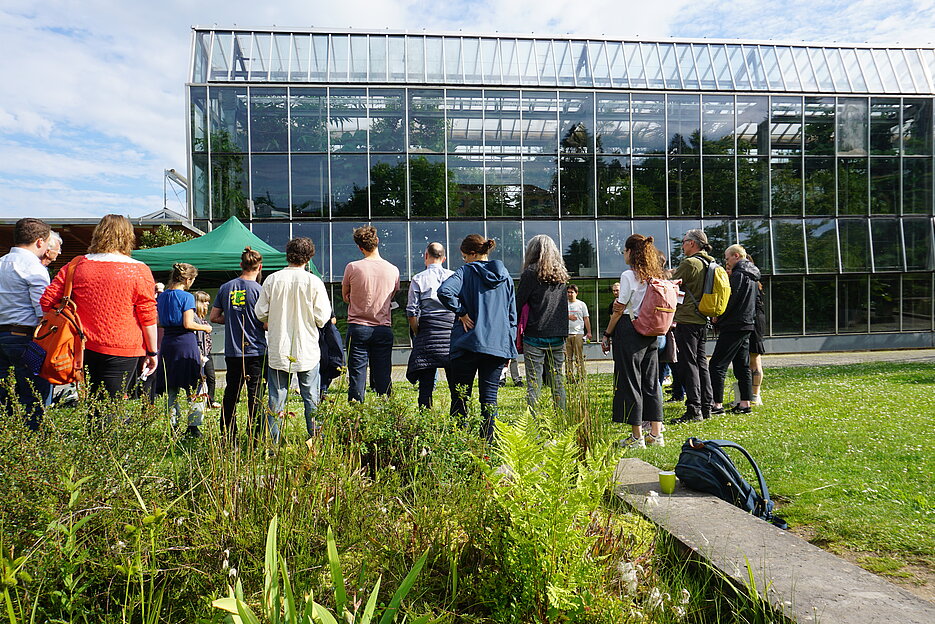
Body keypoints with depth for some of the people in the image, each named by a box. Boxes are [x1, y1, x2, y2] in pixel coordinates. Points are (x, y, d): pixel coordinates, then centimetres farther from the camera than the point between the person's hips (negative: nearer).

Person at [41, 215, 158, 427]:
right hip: (123, 351, -3)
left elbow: (48, 300, 4)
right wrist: (152, 352, 3)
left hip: (84, 348, 4)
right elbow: (148, 317, -5)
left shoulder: (77, 266, 4)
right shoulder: (139, 271, -6)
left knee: (89, 409, 17)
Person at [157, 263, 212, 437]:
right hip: (186, 343, -7)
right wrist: (205, 328, 0)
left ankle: (172, 425, 14)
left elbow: (160, 323, 14)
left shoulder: (162, 297, 11)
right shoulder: (187, 297, -10)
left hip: (167, 344, 7)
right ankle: (193, 426, 0)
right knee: (194, 388, 1)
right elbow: (188, 324, -15)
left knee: (171, 389, 12)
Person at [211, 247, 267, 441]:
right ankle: (255, 436, 3)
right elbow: (267, 323, -11)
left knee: (231, 393, 13)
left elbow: (213, 317, 9)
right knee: (255, 394, 1)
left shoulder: (225, 288, 5)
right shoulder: (258, 290, -9)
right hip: (255, 351, -4)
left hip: (232, 351, 4)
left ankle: (227, 436, 20)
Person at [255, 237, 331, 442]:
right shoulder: (314, 282, -7)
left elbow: (261, 313, 1)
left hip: (278, 350, 1)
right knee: (311, 398, 9)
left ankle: (274, 442, 10)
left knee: (277, 397, 8)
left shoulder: (272, 280, -3)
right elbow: (322, 318, -8)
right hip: (307, 350, -1)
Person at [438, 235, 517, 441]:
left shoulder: (466, 272, -2)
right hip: (498, 345, 4)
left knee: (460, 396, 5)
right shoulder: (505, 276, 12)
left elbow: (444, 291, -23)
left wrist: (461, 312, -10)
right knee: (490, 397, 6)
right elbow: (512, 314, 13)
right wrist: (511, 349, 17)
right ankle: (488, 443, 5)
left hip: (468, 343, -4)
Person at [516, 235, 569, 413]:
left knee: (533, 383, -2)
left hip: (535, 335, -5)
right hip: (558, 336, 5)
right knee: (558, 381, 11)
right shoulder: (561, 273, 12)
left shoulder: (531, 272, -6)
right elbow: (564, 304, 15)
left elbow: (518, 303, -7)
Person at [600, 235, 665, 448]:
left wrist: (607, 335, -2)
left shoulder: (629, 276, -11)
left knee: (629, 383, -1)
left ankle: (637, 437, 3)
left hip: (629, 331, -7)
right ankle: (656, 434, 16)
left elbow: (619, 310, -10)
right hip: (650, 334, 7)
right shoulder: (654, 277, 10)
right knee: (650, 382, 12)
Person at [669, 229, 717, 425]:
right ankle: (706, 408, 17)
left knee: (688, 364, -5)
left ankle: (694, 410, -4)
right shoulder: (709, 264, 13)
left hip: (687, 321, -9)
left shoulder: (689, 264, -13)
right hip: (702, 320, 9)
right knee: (701, 363, 13)